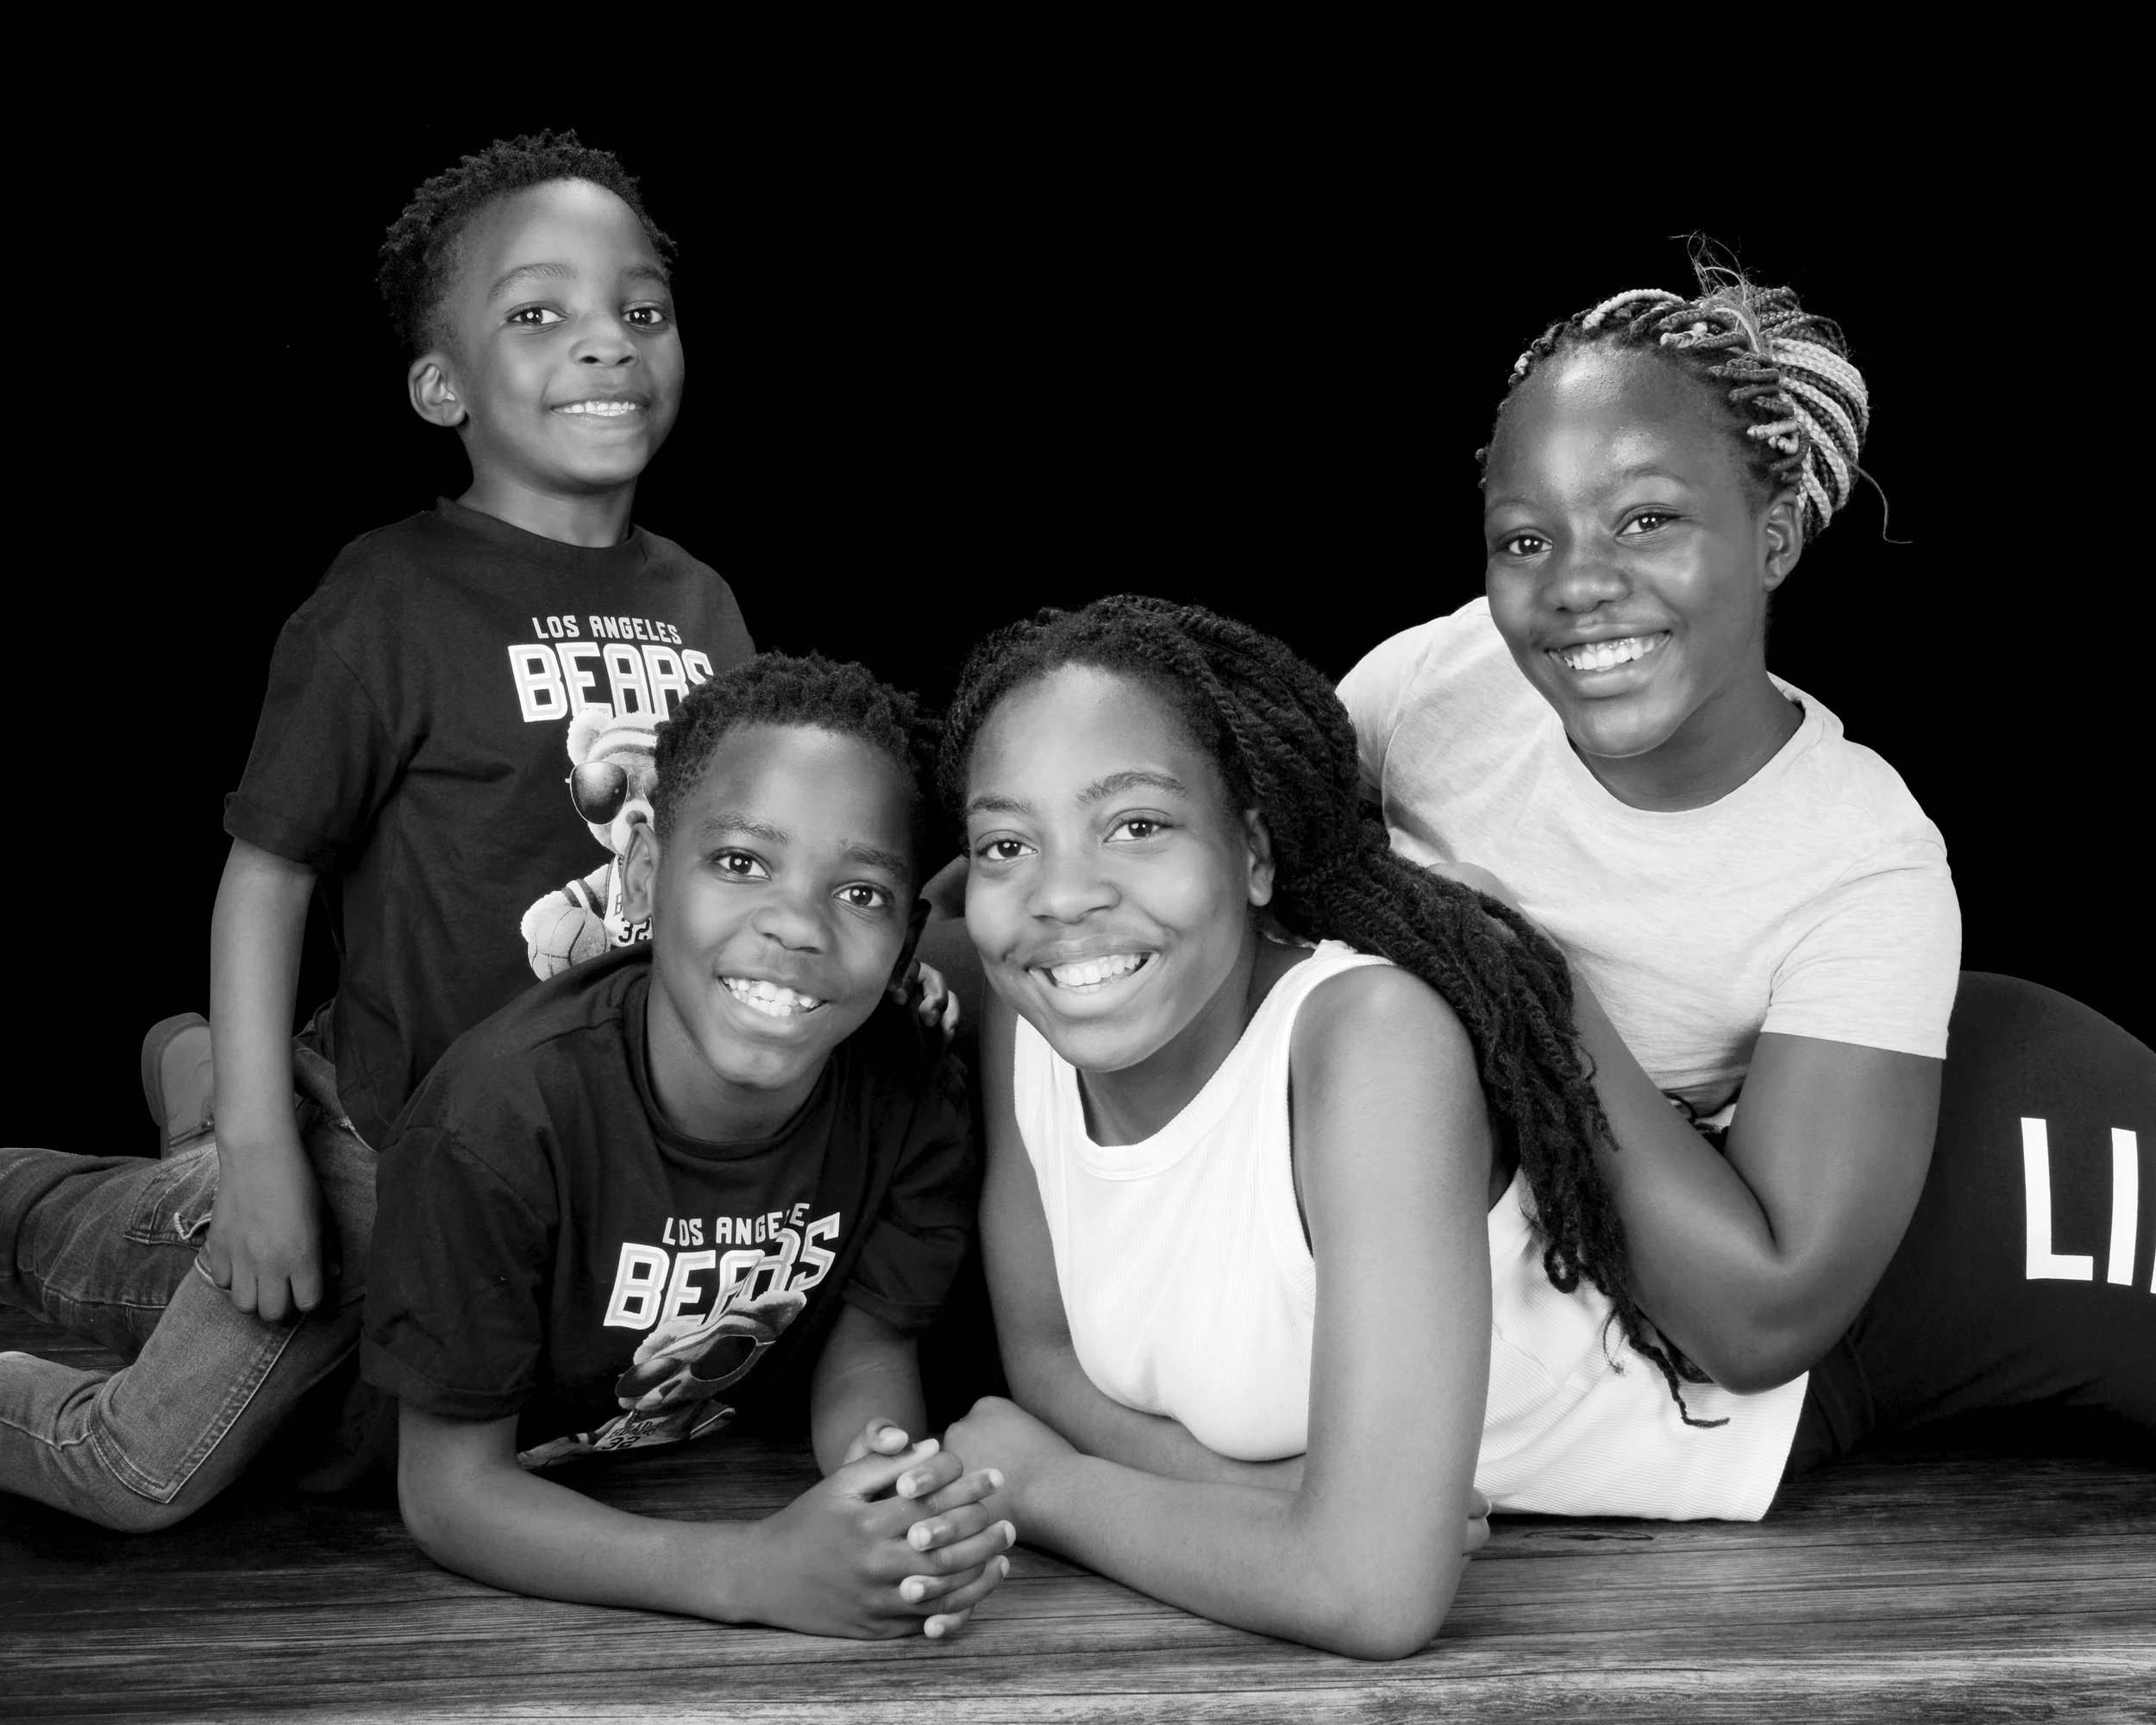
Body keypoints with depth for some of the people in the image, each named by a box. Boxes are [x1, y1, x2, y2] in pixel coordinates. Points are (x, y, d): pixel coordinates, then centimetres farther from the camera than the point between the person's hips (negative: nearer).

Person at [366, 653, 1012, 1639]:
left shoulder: (913, 1096, -27)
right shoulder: (499, 1118, -38)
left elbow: (868, 1346, -14)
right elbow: (451, 1492, -34)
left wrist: (906, 1506, -40)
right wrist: (759, 1571, -48)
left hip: (707, 1456, 4)